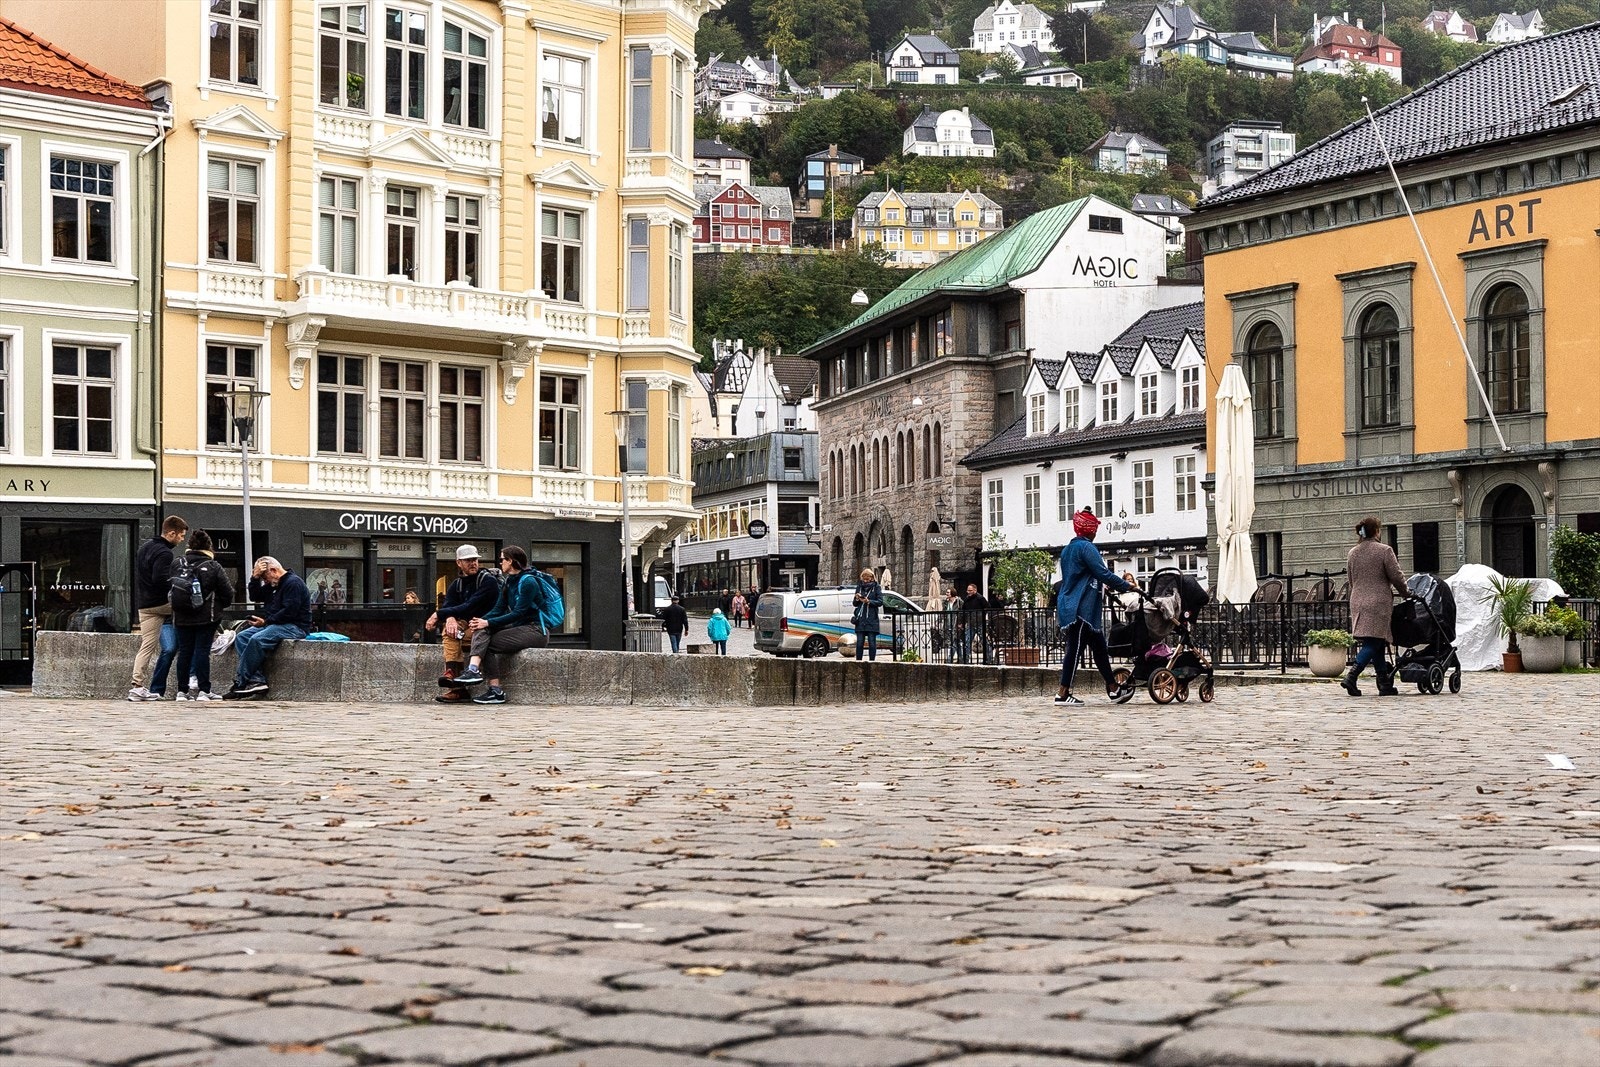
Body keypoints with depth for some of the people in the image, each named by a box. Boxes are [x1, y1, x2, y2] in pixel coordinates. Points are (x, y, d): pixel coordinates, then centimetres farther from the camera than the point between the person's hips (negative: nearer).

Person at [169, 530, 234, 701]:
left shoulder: (176, 564, 2)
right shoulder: (214, 567, -6)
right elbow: (228, 593, -4)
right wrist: (221, 606, 16)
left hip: (182, 618, 3)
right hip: (206, 617, -3)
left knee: (185, 651, 8)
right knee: (202, 650, -1)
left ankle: (183, 691, 10)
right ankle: (203, 690, -3)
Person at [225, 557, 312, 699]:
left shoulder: (293, 582, -12)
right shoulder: (276, 584, 20)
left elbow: (289, 612, -21)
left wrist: (266, 621, -17)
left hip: (294, 627, -11)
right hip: (276, 624, 11)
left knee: (257, 640, -30)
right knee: (241, 637, -6)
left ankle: (241, 684, -26)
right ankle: (257, 680, -21)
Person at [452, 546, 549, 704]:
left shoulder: (527, 582, -12)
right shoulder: (508, 582, 15)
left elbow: (518, 613, -19)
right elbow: (498, 609, 8)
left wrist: (488, 623, -22)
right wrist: (480, 622, -12)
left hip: (535, 631, -8)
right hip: (518, 627, 8)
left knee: (488, 644, -19)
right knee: (481, 630, -14)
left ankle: (496, 691, -24)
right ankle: (473, 669, -31)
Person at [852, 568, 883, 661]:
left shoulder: (876, 587, 3)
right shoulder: (859, 587, 13)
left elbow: (880, 602, -5)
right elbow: (854, 603, 16)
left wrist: (868, 601, -18)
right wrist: (857, 599, -6)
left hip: (872, 620, -3)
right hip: (860, 619, 3)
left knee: (872, 643, -3)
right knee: (859, 643, 0)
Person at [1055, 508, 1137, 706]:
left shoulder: (1067, 550, 19)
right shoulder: (1086, 547, -10)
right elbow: (1103, 573, -17)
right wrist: (1126, 587, -9)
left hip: (1069, 606, 10)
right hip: (1080, 608, -10)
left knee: (1099, 647, 9)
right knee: (1075, 648, -6)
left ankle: (1114, 690, 10)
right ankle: (1063, 693, -3)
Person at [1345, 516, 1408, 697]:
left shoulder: (1353, 553, 12)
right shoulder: (1384, 550, -7)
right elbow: (1396, 577, -6)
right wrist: (1406, 593, 11)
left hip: (1358, 602, 7)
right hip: (1378, 602, -7)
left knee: (1377, 645, 11)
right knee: (1373, 643, -8)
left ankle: (1385, 685, 12)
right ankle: (1351, 676, -24)